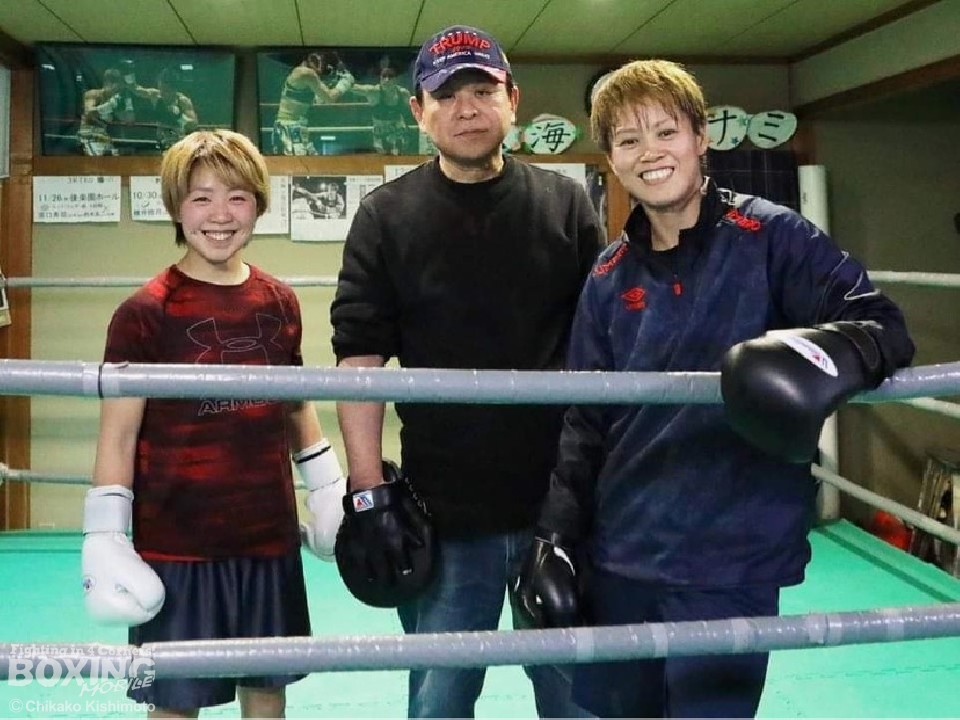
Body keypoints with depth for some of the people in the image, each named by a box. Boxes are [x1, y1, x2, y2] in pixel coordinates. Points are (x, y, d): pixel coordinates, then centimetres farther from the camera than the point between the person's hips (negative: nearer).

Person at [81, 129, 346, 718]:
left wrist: (329, 492, 18)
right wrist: (104, 538, -12)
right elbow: (118, 435, -8)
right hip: (175, 547, -4)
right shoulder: (147, 312, -9)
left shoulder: (281, 303, 5)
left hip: (270, 539, 4)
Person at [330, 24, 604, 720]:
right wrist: (368, 492, -8)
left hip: (565, 503, 1)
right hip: (444, 512, -1)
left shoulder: (567, 205, 5)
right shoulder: (386, 217, 1)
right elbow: (360, 358, -2)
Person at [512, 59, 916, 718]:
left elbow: (884, 325, -12)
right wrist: (557, 536, 6)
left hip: (729, 561, -5)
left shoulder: (769, 237, -6)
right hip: (618, 560, 5)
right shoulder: (610, 279, 7)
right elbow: (585, 422, 11)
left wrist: (830, 348, -35)